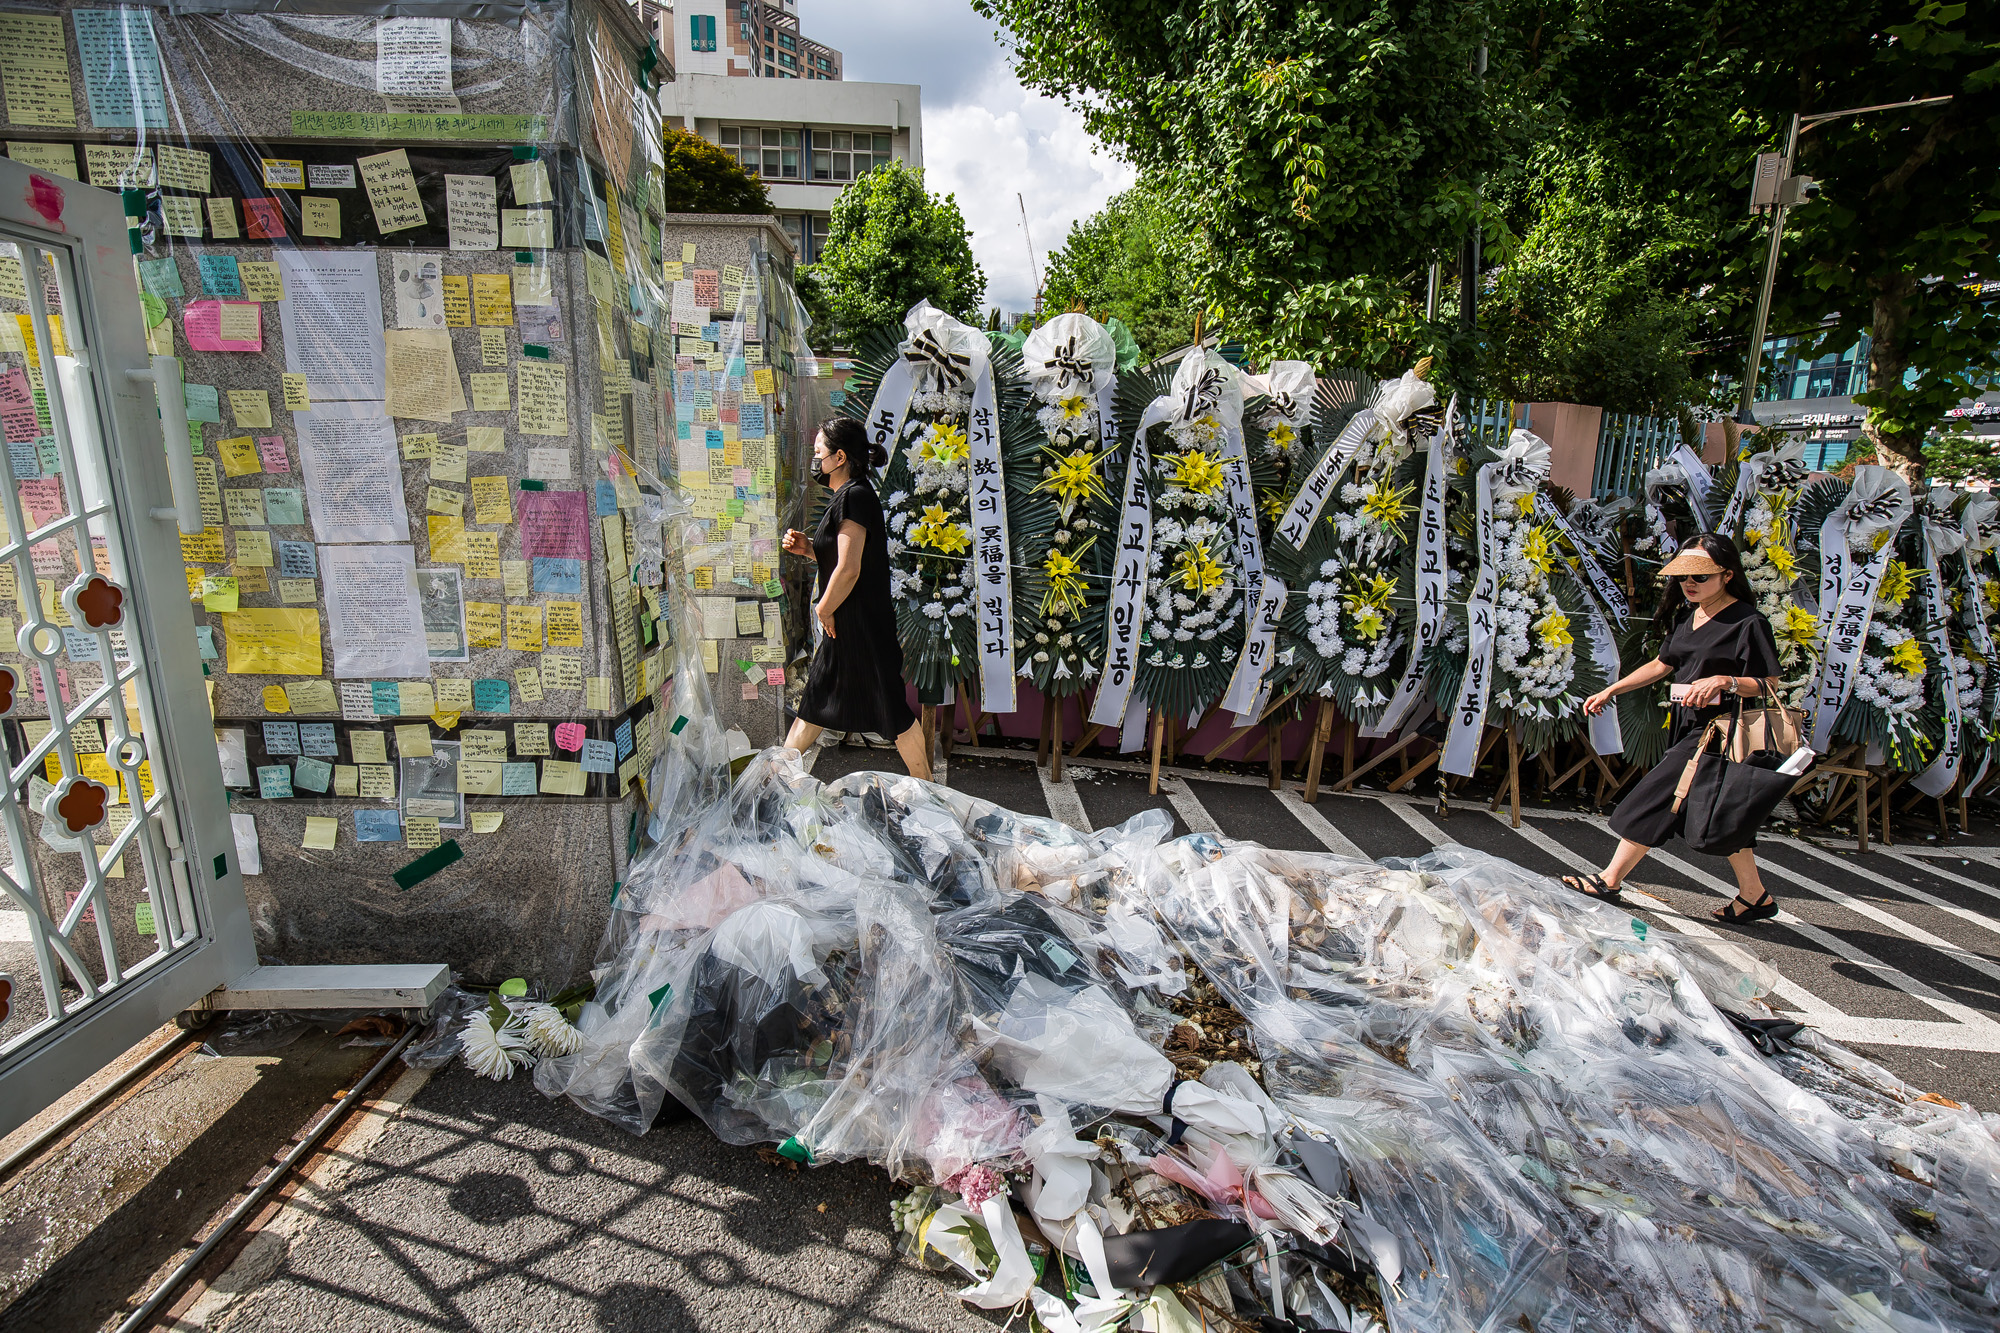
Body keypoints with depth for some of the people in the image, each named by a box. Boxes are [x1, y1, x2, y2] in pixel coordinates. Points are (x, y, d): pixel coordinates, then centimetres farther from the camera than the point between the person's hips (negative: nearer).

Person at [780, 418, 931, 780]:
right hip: (844, 624, 11)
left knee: (890, 710, -1)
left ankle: (926, 792, 12)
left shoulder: (855, 496, -18)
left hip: (861, 624, -11)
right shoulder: (847, 495, 13)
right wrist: (807, 548, 6)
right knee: (816, 696, 19)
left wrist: (825, 610, -12)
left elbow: (849, 569, -24)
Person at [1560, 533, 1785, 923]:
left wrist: (1723, 681, -29)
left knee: (1656, 798, -8)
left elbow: (1769, 685, -12)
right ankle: (1755, 896, 25)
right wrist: (1610, 691, 15)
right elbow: (1662, 665, 20)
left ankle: (1609, 881, 0)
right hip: (1690, 725, 8)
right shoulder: (1685, 615, 12)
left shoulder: (1747, 622, -11)